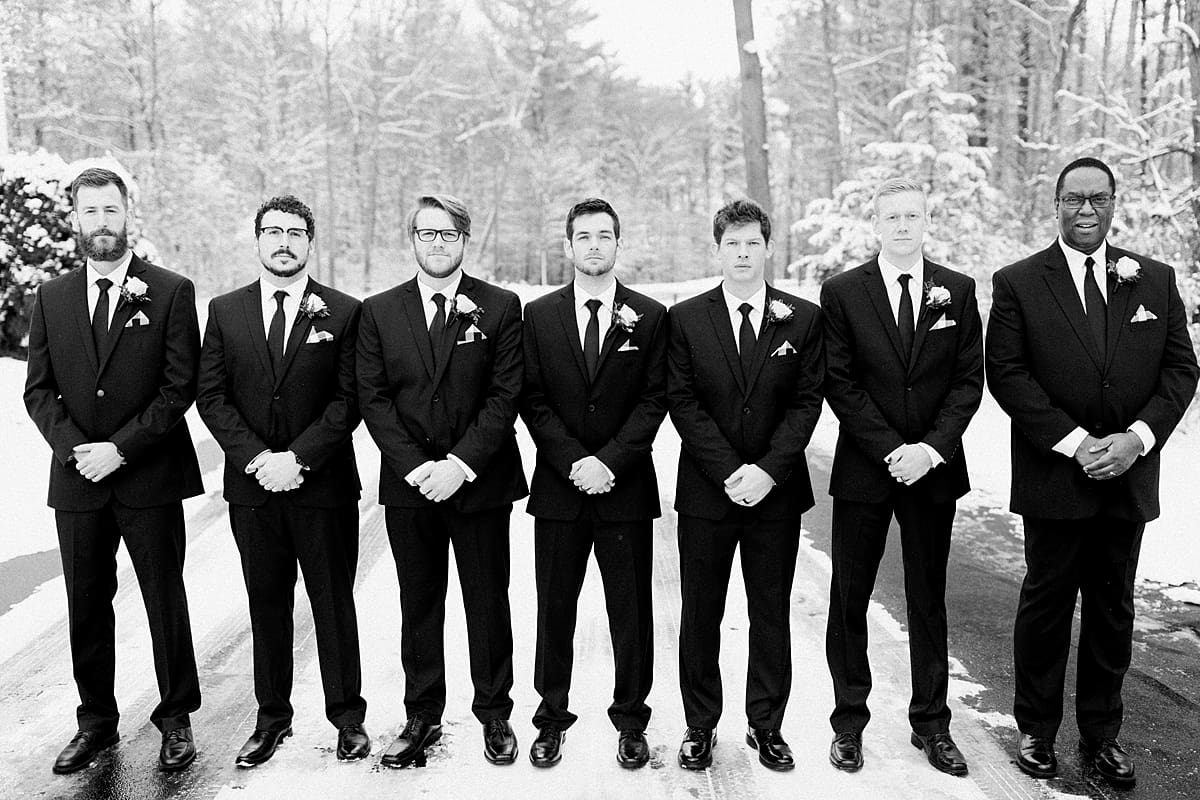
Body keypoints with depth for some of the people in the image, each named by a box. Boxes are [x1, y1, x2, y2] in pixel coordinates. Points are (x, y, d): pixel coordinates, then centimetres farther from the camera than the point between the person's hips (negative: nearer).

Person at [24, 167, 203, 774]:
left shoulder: (171, 292, -2)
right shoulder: (51, 298, 10)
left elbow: (180, 387, -8)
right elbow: (38, 389, 7)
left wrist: (120, 448, -14)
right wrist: (74, 448, -9)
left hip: (150, 478, -3)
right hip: (76, 479, 4)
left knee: (166, 603, 5)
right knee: (86, 607, 12)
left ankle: (176, 719, 21)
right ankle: (97, 722, 28)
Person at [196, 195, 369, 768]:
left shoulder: (343, 312, -1)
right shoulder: (225, 311, 7)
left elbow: (349, 399, -6)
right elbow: (211, 396, 3)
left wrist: (298, 457, -15)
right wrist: (256, 457, -10)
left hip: (323, 484, -2)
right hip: (251, 485, 3)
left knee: (334, 604, 7)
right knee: (266, 605, 13)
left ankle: (348, 716, 21)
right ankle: (272, 717, 28)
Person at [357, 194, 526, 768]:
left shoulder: (500, 307, 1)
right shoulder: (378, 312, 6)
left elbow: (505, 395, -6)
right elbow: (373, 397, 1)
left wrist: (461, 462, -15)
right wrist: (416, 466, -11)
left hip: (480, 481, -1)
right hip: (408, 483, 2)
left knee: (488, 602, 8)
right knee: (418, 604, 12)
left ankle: (494, 715, 24)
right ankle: (422, 718, 26)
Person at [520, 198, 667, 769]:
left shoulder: (650, 316, 4)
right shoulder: (538, 315, 6)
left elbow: (654, 400, -2)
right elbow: (533, 401, 1)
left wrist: (609, 461, -13)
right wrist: (573, 461, -10)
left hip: (626, 487, -1)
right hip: (559, 487, 1)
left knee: (631, 611, 7)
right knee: (554, 609, 9)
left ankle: (631, 721, 23)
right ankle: (552, 717, 24)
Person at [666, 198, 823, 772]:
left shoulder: (803, 318, 4)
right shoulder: (685, 318, 2)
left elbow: (806, 402, -1)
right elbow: (682, 403, -4)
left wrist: (768, 470, -14)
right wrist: (729, 472, -13)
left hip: (776, 490, 1)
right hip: (705, 491, 0)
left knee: (772, 615, 11)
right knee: (700, 615, 8)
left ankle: (767, 726, 27)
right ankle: (700, 727, 24)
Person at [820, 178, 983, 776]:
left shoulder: (957, 291, 5)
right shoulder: (842, 292, -1)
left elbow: (968, 380, 2)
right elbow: (840, 385, -5)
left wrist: (932, 448, -11)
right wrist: (892, 450, -12)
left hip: (935, 466, 2)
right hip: (863, 470, -1)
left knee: (929, 600, 12)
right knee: (849, 599, 6)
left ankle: (931, 723, 27)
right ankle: (849, 722, 21)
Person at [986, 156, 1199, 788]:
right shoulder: (1018, 283, -2)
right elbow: (1007, 374, -9)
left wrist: (1138, 437, -11)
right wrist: (1076, 444, -15)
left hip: (1129, 477, 3)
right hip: (1054, 477, -3)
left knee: (1114, 611, 13)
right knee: (1045, 606, 8)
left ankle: (1102, 733, 28)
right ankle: (1036, 730, 23)